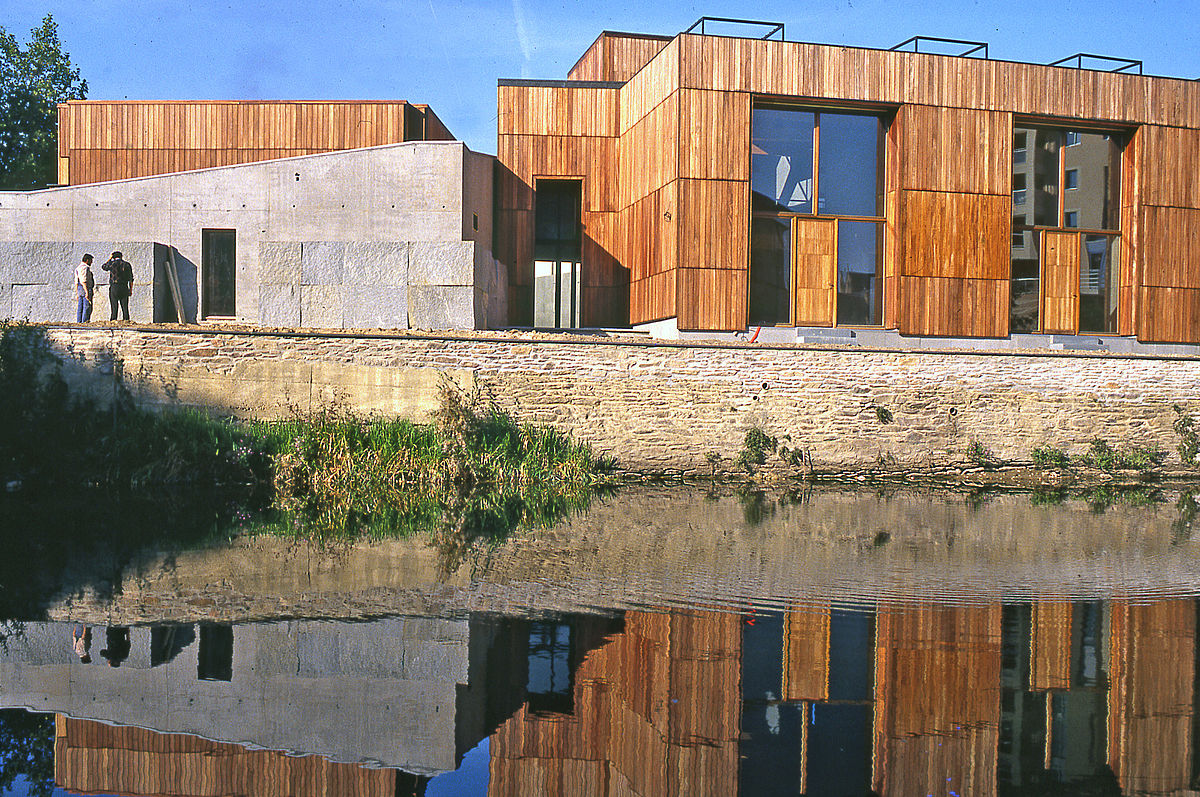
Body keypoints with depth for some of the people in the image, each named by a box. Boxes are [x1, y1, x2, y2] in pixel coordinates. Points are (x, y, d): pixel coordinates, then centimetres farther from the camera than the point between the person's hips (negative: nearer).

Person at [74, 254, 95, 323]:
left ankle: (79, 322, 6)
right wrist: (87, 292, -22)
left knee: (80, 308, 7)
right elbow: (83, 281, -20)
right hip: (86, 289, -10)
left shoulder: (78, 268, 20)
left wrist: (77, 294, 20)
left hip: (80, 290, 10)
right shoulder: (85, 267, -11)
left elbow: (76, 282, 20)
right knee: (87, 307, -10)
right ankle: (85, 322, -14)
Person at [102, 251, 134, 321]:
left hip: (113, 288, -2)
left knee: (114, 307, -1)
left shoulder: (112, 263, -1)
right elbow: (131, 278, 6)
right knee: (125, 307, 2)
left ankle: (113, 321, -4)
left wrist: (110, 258, 25)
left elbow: (104, 267, 23)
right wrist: (131, 289, 11)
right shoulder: (127, 264, 6)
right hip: (124, 288, 2)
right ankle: (126, 320, -2)